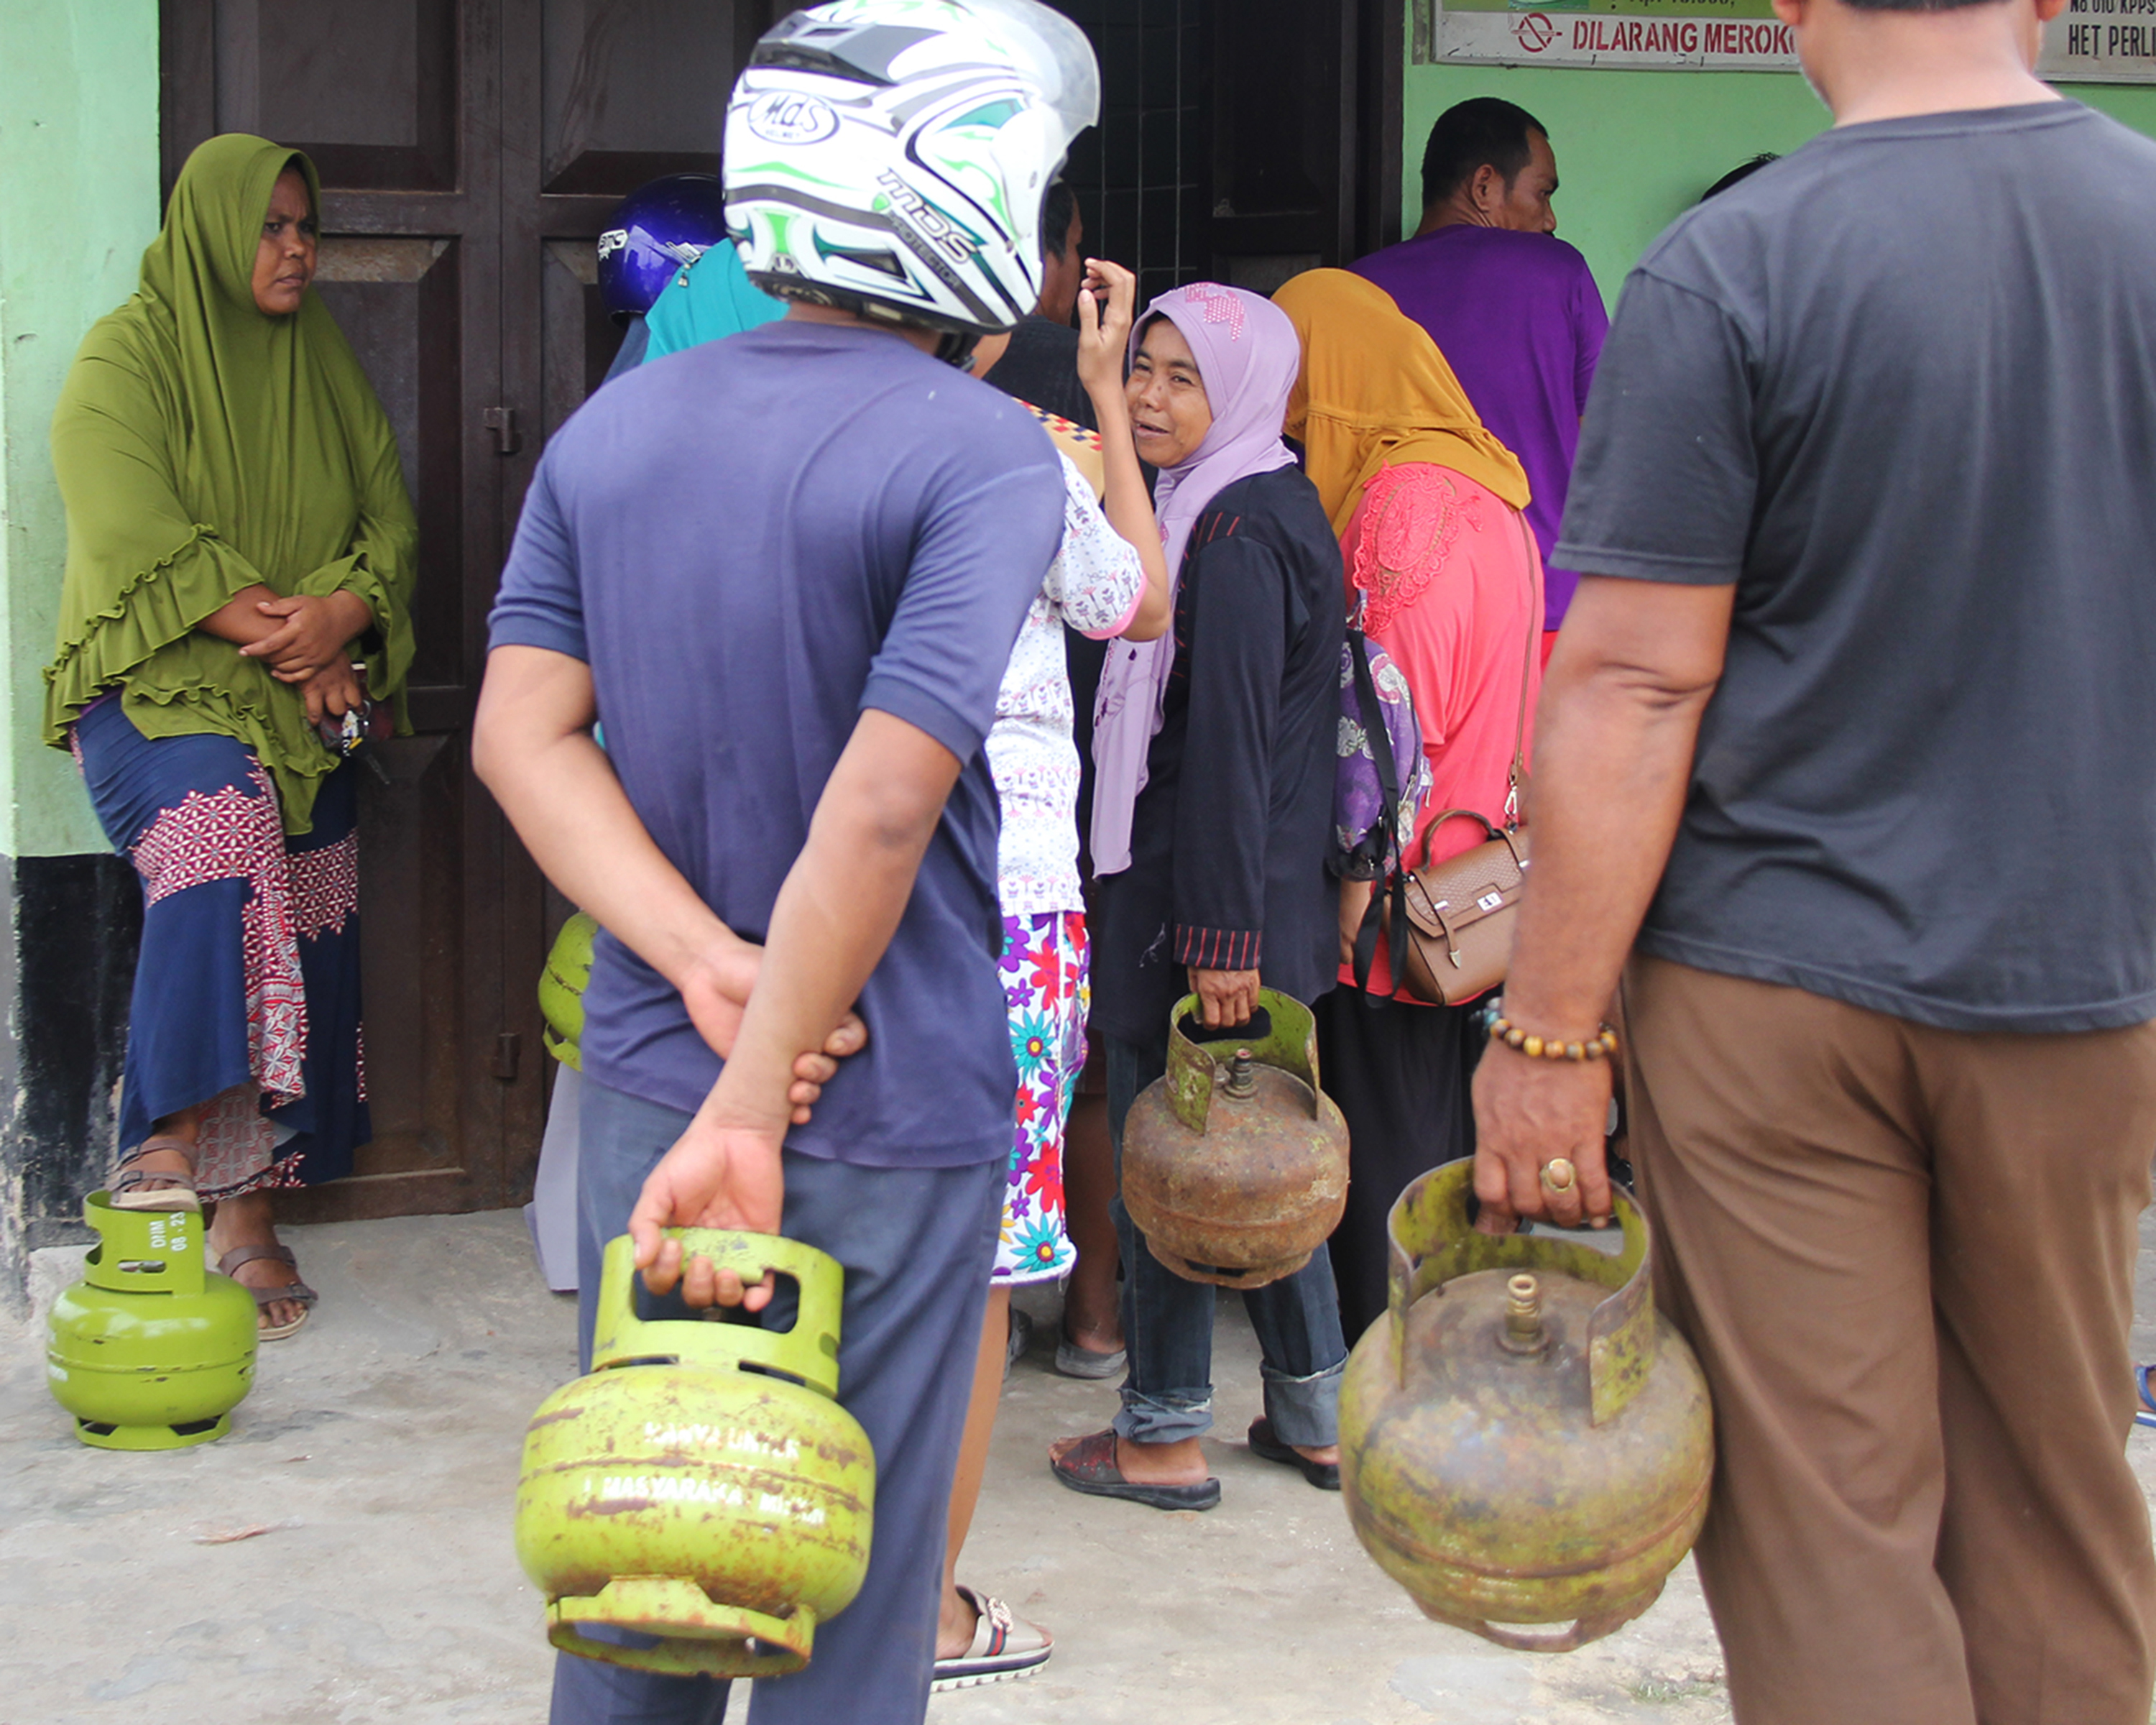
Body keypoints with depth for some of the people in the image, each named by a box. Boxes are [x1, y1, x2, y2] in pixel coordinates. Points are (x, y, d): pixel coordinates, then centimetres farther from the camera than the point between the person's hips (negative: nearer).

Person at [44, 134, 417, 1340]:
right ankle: (178, 1136, -41)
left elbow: (391, 520, 11)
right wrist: (285, 634, -13)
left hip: (310, 708, 6)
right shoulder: (126, 358, -2)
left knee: (301, 947, -2)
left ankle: (252, 1219, 5)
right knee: (218, 820, -35)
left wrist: (338, 618, -10)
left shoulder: (324, 364, 16)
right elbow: (141, 543, -12)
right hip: (158, 688, -6)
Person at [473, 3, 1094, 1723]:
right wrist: (751, 1114, -20)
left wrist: (709, 968, -10)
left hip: (644, 1081, 6)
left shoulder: (613, 426, 6)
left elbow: (523, 730, -2)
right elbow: (883, 812, -23)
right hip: (890, 1117, -5)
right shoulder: (985, 455, -14)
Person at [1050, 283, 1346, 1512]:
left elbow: (1229, 746, -20)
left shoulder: (1235, 534, -16)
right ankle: (1320, 1416, 23)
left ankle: (1167, 1435, 9)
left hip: (1194, 897, -10)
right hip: (1269, 895, 10)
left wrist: (1217, 935, -21)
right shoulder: (1277, 507, 14)